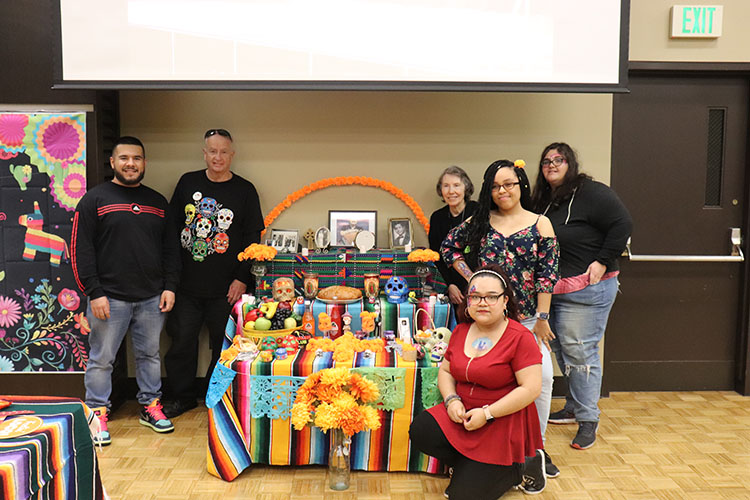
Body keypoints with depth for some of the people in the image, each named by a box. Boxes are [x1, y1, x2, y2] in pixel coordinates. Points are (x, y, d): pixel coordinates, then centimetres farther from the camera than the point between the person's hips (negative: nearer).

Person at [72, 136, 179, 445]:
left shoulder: (158, 202, 11)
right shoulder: (95, 199, -1)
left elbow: (170, 248, 13)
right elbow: (81, 249, -6)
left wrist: (170, 286, 4)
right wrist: (94, 292, -12)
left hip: (152, 298, 4)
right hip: (109, 298, -3)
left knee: (150, 355, 14)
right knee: (101, 359, 5)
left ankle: (150, 407, 27)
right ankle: (98, 413, 19)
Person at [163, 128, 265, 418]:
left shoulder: (245, 191, 1)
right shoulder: (188, 182, 8)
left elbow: (252, 239, 0)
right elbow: (172, 228, 12)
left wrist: (242, 279, -7)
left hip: (225, 289, -2)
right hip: (186, 285, 2)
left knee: (224, 346, 6)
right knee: (182, 342, 9)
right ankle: (183, 396, 27)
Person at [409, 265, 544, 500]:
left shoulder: (520, 337, -14)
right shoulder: (461, 331, 5)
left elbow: (531, 388, -18)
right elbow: (445, 370, 14)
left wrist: (487, 414, -21)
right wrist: (451, 400, -7)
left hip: (503, 421, -6)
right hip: (463, 411, 6)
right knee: (420, 432, -20)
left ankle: (524, 466, 12)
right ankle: (469, 465, 5)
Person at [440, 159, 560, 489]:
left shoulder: (540, 224, 0)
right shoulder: (480, 221, 5)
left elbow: (547, 275, -3)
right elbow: (449, 247, 13)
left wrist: (542, 318, -7)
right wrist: (470, 277, 3)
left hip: (527, 317, 0)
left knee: (542, 377, -8)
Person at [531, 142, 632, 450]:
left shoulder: (591, 193, -10)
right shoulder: (543, 201, 13)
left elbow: (622, 224, -14)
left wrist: (603, 262, -17)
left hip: (588, 290, -8)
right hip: (552, 289, 8)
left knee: (579, 351, -6)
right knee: (561, 350, 15)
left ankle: (588, 420, 7)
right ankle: (574, 408, 31)